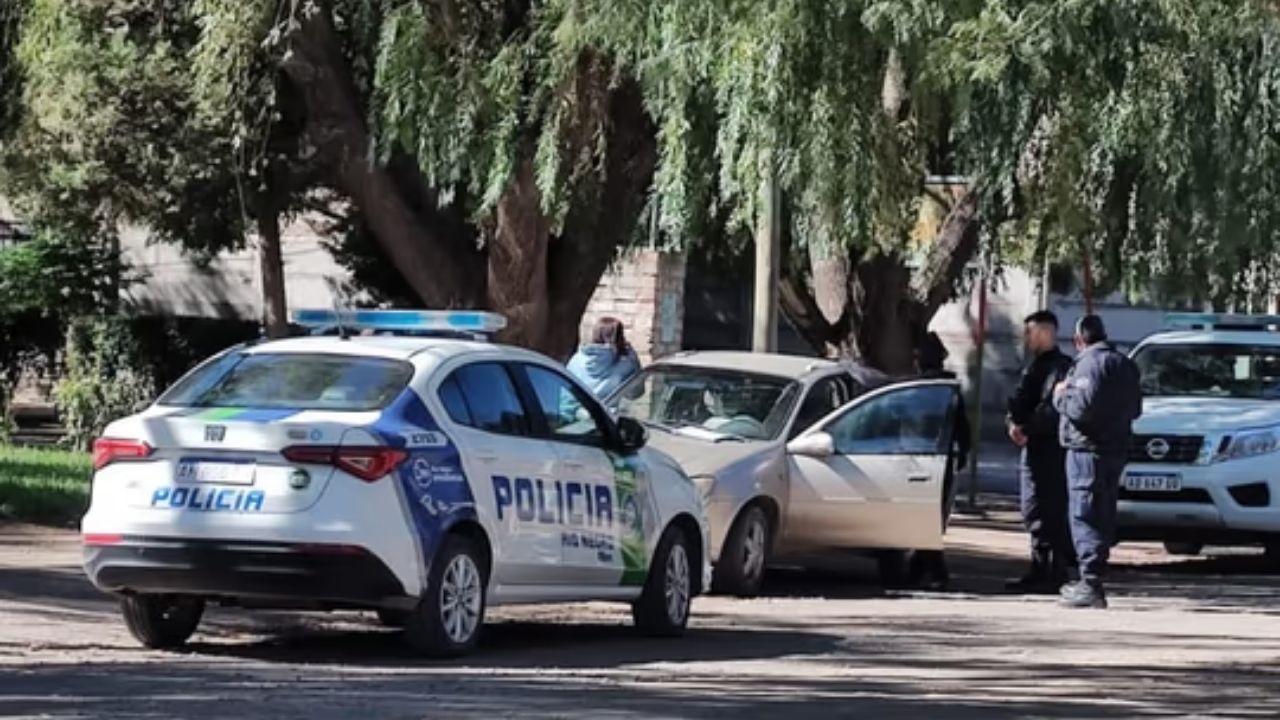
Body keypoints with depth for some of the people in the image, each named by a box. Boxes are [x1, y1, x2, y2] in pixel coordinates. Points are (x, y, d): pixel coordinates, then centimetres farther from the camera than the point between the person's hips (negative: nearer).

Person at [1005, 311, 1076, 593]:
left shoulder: (1060, 366, -8)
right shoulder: (1034, 366, 20)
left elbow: (1051, 409, -17)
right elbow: (1019, 399, 15)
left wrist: (1027, 429, -16)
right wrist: (1013, 421, -4)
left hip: (1051, 448, -9)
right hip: (1033, 447, 9)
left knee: (1050, 514, -10)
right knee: (1034, 513, 10)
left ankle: (1051, 575, -10)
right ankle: (1040, 571, 14)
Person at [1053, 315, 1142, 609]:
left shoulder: (1091, 363, -14)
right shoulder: (1125, 364, 16)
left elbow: (1083, 406, -22)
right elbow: (1135, 408, 19)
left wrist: (1061, 396, -6)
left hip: (1089, 451, -9)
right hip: (1116, 449, 9)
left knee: (1085, 517, -9)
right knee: (1103, 516, 14)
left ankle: (1091, 584, -15)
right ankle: (1091, 580, 21)